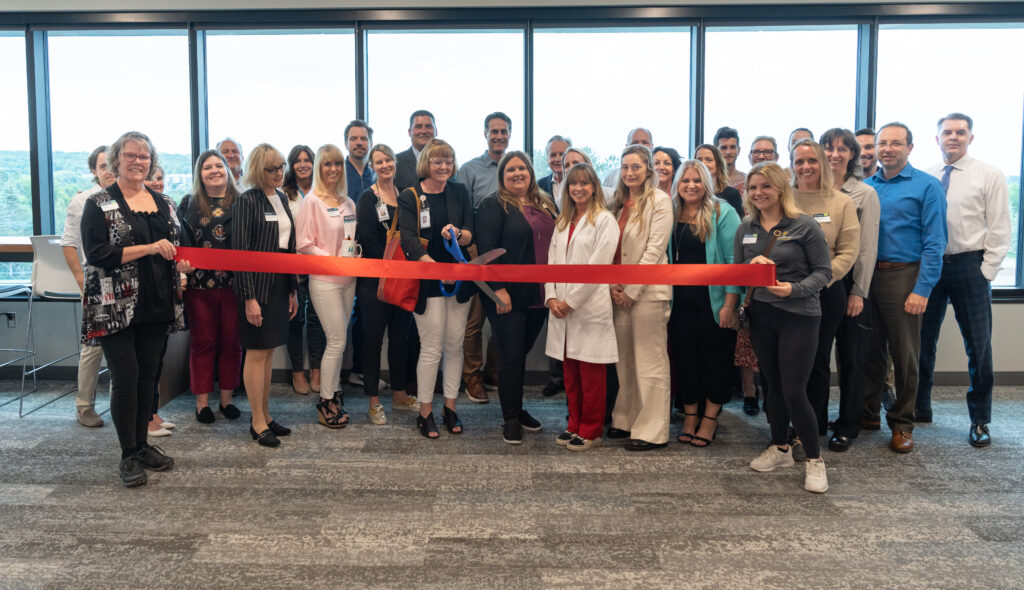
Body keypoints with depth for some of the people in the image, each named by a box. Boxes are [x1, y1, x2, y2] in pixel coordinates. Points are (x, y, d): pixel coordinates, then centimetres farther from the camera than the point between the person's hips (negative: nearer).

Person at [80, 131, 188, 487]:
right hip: (116, 307, -5)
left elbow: (176, 245, 24)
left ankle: (142, 445, 22)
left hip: (156, 306, 5)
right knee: (125, 377, -4)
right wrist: (149, 248, -19)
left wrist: (181, 262, 2)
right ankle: (128, 456, 7)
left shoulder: (163, 203, 14)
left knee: (148, 375, 10)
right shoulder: (99, 204, -2)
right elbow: (96, 253, -13)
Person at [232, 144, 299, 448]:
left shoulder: (281, 198, 13)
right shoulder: (247, 201, -10)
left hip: (279, 284, 7)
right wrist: (249, 297, -18)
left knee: (269, 350, 12)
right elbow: (240, 251, -14)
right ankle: (258, 423, 7)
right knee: (257, 352, -1)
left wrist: (293, 289, 15)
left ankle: (265, 415, 22)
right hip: (258, 284, -7)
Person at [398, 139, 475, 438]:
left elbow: (471, 235, 2)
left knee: (455, 345, 8)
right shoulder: (410, 197, -2)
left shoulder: (460, 193, 8)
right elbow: (409, 239, -15)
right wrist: (436, 268, -30)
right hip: (427, 283, -4)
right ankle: (425, 413, 11)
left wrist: (457, 234, -23)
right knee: (431, 348, -3)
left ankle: (450, 408, 21)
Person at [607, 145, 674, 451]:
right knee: (625, 360, 11)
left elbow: (654, 249, -11)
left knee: (650, 362, -3)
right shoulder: (619, 202, 14)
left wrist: (631, 290, -12)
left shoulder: (659, 201, -6)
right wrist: (612, 284, -1)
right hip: (620, 291, 7)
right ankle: (626, 420, 22)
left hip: (648, 290, -6)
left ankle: (652, 431, 3)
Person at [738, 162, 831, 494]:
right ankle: (779, 448, 30)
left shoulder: (805, 226, -7)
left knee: (794, 391, -7)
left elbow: (823, 272, -7)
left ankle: (814, 460, 9)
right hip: (761, 314, 5)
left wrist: (794, 289, -22)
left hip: (799, 316, -5)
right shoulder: (746, 228, 8)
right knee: (773, 385, 14)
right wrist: (750, 265, -11)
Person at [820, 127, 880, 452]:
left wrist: (858, 291, -9)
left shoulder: (865, 194, -1)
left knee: (851, 357, 5)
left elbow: (867, 248, -4)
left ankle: (847, 427, 16)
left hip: (849, 282, -2)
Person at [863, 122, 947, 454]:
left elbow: (934, 243, -9)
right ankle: (867, 412, 25)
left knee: (904, 354, 3)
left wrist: (922, 289, -16)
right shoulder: (866, 187, 10)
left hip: (902, 277, -4)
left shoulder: (926, 186, -4)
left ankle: (902, 423, 16)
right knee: (869, 349, 12)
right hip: (866, 275, 4)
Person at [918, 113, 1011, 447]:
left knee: (978, 345, 3)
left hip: (970, 266, -2)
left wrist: (985, 272, -8)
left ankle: (980, 421, 16)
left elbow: (1000, 231, -2)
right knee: (922, 341, 9)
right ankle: (920, 409, 24)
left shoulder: (990, 177, 0)